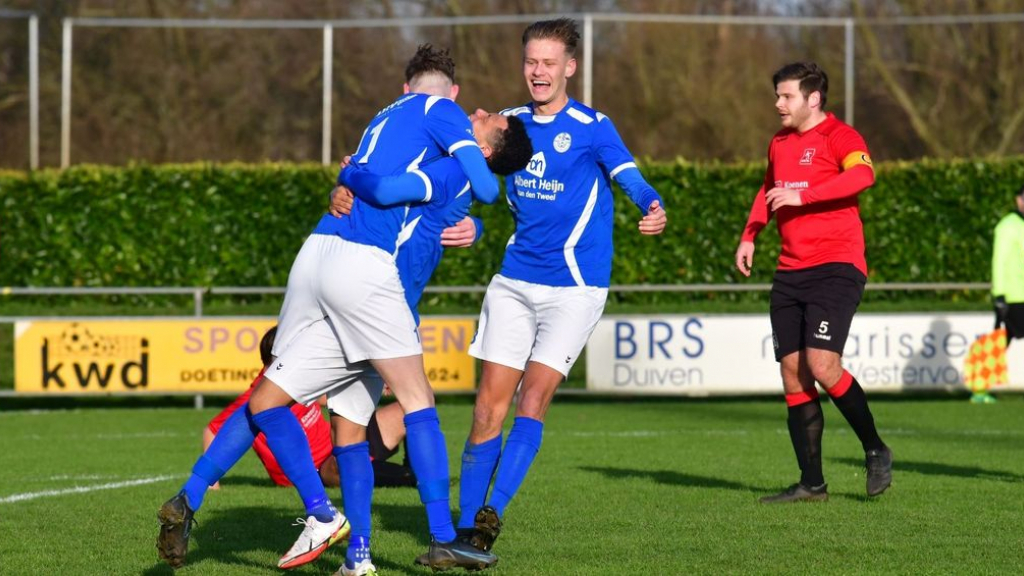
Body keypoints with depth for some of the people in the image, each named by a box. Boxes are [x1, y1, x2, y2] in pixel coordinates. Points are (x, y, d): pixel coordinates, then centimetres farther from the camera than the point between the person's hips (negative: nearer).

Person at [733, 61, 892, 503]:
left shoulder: (840, 137, -7)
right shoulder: (779, 144, 16)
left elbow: (862, 175, -28)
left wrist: (802, 195, -29)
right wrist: (749, 236, 23)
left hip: (836, 267, -8)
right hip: (790, 272, 8)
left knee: (821, 366, -18)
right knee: (793, 374, 2)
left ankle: (875, 450, 3)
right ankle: (811, 483, 7)